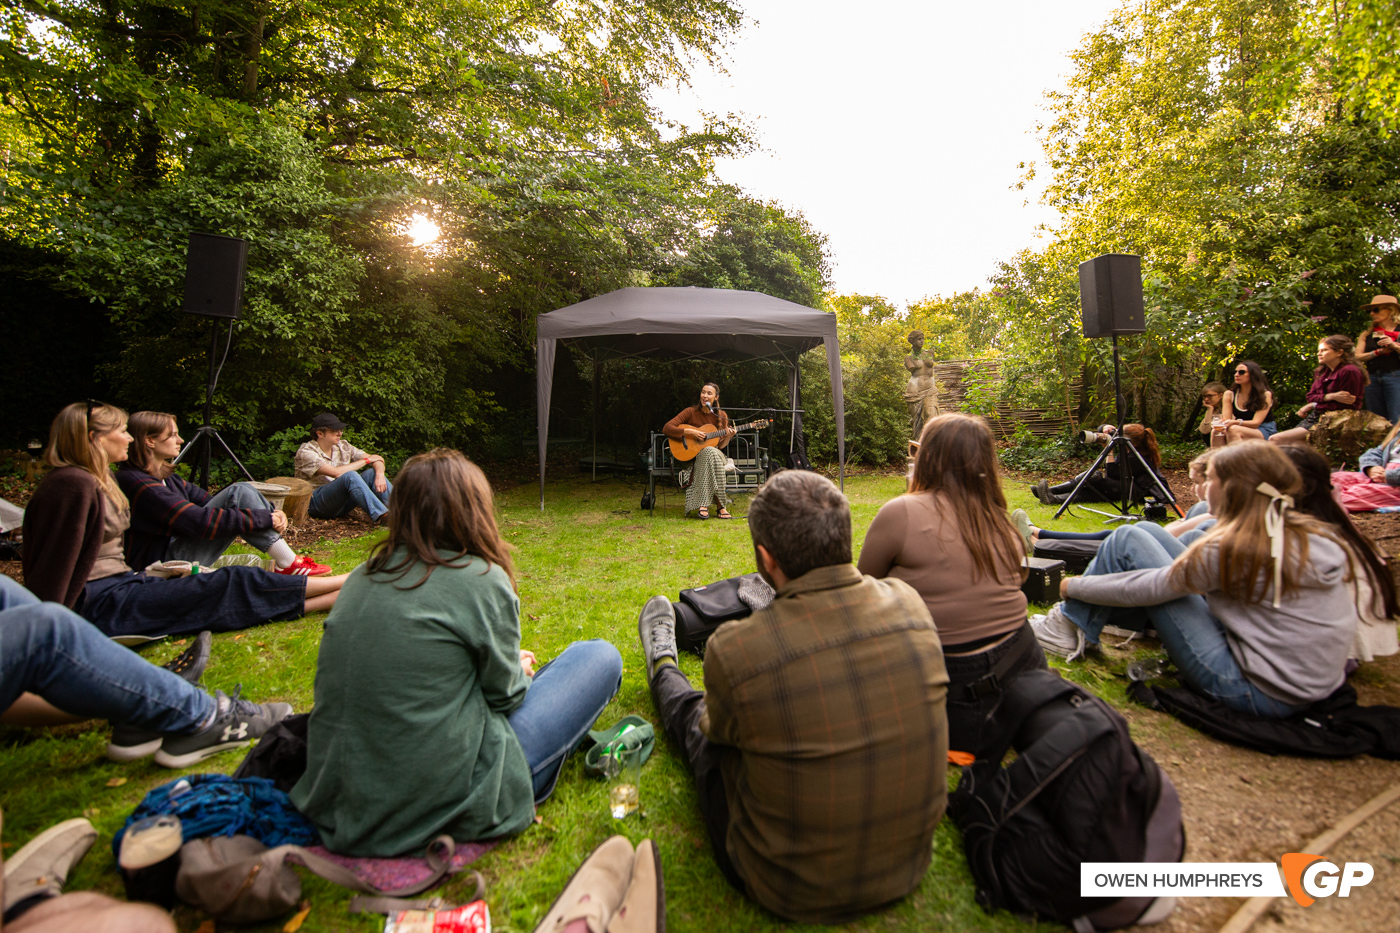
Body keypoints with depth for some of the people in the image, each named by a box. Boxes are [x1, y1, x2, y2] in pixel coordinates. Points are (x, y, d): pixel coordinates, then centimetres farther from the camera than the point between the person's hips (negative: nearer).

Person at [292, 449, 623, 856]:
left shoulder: (361, 578, 3)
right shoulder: (482, 581, -17)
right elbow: (504, 694, -5)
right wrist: (520, 669, 18)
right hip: (436, 808, -7)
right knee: (601, 658, 1)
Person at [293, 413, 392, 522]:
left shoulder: (343, 446, 7)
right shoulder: (305, 452, -11)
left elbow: (377, 459, 0)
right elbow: (337, 473, -24)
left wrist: (380, 474, -23)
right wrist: (366, 460, -13)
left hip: (341, 502, 6)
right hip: (315, 504, -6)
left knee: (373, 473, -14)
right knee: (350, 475, -31)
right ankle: (382, 516, -46)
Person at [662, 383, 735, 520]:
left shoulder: (721, 416, 8)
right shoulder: (691, 412, -2)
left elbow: (721, 446, 10)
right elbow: (666, 428, -11)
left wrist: (728, 437, -11)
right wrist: (690, 432, -17)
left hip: (715, 454, 3)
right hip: (693, 456, -2)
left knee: (713, 453, -35)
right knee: (710, 452, -36)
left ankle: (703, 505, -34)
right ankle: (721, 506, -36)